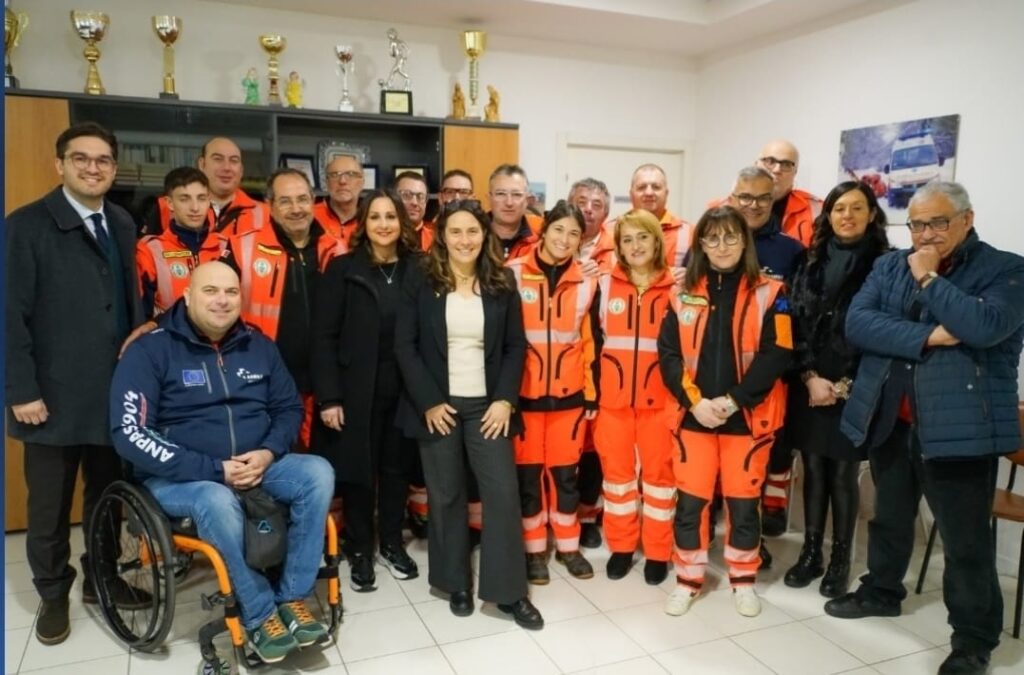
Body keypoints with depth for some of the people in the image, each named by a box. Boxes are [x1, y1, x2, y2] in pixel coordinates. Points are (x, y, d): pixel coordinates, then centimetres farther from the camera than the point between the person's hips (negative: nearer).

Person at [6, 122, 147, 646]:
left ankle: (100, 579, 34)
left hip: (114, 390, 4)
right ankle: (52, 594, 29)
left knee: (107, 494, 15)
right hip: (55, 394, -4)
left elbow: (132, 302, 9)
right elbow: (13, 315, -10)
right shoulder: (26, 225, -7)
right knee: (50, 505, 10)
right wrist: (22, 391, -13)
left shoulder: (122, 224, 9)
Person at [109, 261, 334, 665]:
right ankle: (259, 616, -16)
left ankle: (292, 598, -12)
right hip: (177, 476, -4)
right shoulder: (149, 351, -8)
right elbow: (130, 434, -15)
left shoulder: (257, 345, 6)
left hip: (256, 464, 5)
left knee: (318, 473, -20)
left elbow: (289, 407, 12)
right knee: (218, 502, -37)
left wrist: (268, 453, -11)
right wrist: (213, 469, -22)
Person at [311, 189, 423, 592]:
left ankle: (392, 544, 30)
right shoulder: (342, 269, -2)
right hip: (356, 391, -2)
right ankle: (360, 551, 24)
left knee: (397, 467, 13)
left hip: (404, 390, 2)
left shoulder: (417, 270, 4)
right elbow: (323, 337, -6)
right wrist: (328, 396, -12)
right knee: (358, 470, 7)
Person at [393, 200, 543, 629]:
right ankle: (456, 583, 26)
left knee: (503, 493, -1)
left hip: (488, 405, 1)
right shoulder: (420, 283, -1)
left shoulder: (502, 284, 4)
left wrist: (505, 400, -8)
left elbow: (516, 347, 3)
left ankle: (510, 591, 12)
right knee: (445, 496, 8)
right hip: (437, 405, -1)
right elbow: (404, 346, -5)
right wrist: (428, 401, -11)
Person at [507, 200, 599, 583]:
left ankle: (568, 546, 29)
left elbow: (590, 341, 9)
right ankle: (534, 550, 24)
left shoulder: (587, 283, 4)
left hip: (568, 393, 2)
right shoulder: (513, 275, -5)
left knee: (566, 472, 12)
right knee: (528, 472, 8)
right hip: (523, 392, -2)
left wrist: (591, 392, 8)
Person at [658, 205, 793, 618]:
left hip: (748, 416, -2)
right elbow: (668, 353, 0)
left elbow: (777, 354, -9)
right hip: (694, 415, 2)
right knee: (690, 500, 7)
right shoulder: (685, 293, 5)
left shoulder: (769, 293, -2)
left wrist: (732, 400, -17)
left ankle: (743, 580, 29)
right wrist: (695, 400, -13)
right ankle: (688, 580, 24)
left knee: (743, 501, 9)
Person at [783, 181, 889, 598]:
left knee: (843, 475, 4)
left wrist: (847, 384, -10)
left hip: (854, 390, -3)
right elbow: (795, 323, 2)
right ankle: (810, 552, 23)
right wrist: (810, 376, -8)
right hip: (810, 387, 3)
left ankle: (840, 560, 20)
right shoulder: (812, 264, 9)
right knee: (814, 470, 10)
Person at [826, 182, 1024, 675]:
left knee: (965, 540, 5)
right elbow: (857, 322, -8)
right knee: (889, 517, 22)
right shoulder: (889, 266, 7)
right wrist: (927, 337, -19)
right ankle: (881, 591, 43)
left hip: (961, 427, -4)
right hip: (890, 422, 5)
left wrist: (928, 278, -16)